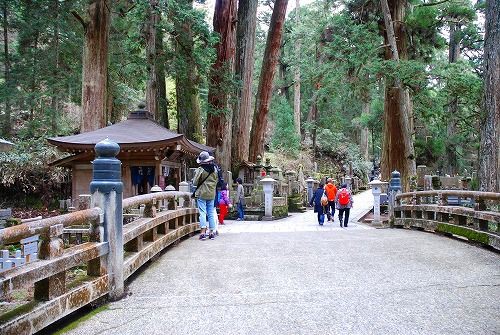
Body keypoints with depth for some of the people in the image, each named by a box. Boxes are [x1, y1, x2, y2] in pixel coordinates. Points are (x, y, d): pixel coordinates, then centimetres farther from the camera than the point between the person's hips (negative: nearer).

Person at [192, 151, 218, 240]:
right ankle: (212, 232, 13)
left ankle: (203, 232, -6)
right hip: (211, 194, 5)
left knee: (202, 213, -2)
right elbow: (216, 181, 11)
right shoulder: (214, 169, 2)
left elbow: (195, 183, -9)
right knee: (211, 213, 10)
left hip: (202, 194, -4)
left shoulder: (200, 170, -14)